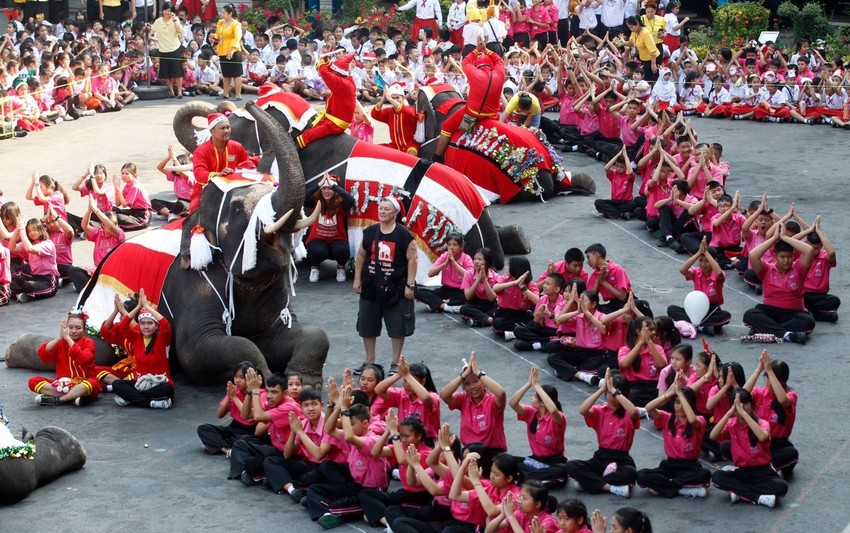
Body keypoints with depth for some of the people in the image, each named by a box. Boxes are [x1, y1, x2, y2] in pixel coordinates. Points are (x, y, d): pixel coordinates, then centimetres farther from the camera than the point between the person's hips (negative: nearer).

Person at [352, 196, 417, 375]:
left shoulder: (403, 235, -8)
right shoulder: (369, 232, 4)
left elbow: (412, 260, -8)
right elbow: (361, 256, 12)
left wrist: (410, 285, -12)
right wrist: (357, 279, 8)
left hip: (395, 287, -4)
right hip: (371, 286, 4)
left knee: (397, 326, 3)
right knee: (367, 325, 10)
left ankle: (395, 363, 15)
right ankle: (369, 361, 23)